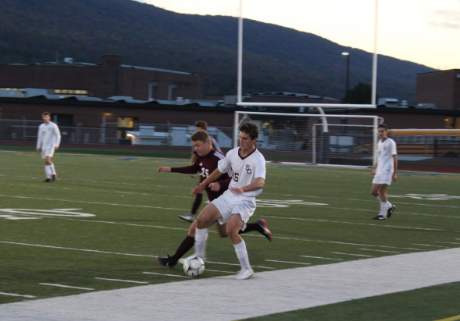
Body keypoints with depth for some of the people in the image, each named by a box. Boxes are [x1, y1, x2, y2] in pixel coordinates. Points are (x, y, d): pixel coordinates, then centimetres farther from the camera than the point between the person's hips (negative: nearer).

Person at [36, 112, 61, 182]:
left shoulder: (53, 126, -3)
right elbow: (39, 137, 19)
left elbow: (58, 136, -3)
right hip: (44, 146, 6)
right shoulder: (41, 126, 12)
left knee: (47, 159, -21)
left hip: (51, 145, -6)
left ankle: (53, 173, -7)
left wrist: (56, 145, -12)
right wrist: (38, 147, 15)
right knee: (46, 162, 2)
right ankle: (48, 177, 3)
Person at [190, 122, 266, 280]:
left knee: (231, 230, -26)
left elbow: (260, 182, -34)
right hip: (228, 196, 6)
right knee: (202, 219, -7)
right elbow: (219, 171, 20)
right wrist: (201, 186, 23)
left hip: (245, 201, -6)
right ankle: (198, 257, 11)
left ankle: (247, 269, -12)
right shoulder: (232, 154, 3)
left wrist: (243, 189, -51)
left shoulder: (258, 159, -17)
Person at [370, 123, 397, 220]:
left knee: (382, 191, -11)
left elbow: (394, 158, -11)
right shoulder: (379, 143, 16)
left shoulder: (390, 143, -8)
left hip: (387, 171, -8)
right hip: (379, 171, 8)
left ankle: (383, 214, -5)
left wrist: (394, 173, -15)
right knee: (374, 191, 5)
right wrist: (374, 169, 27)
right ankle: (389, 206, 20)